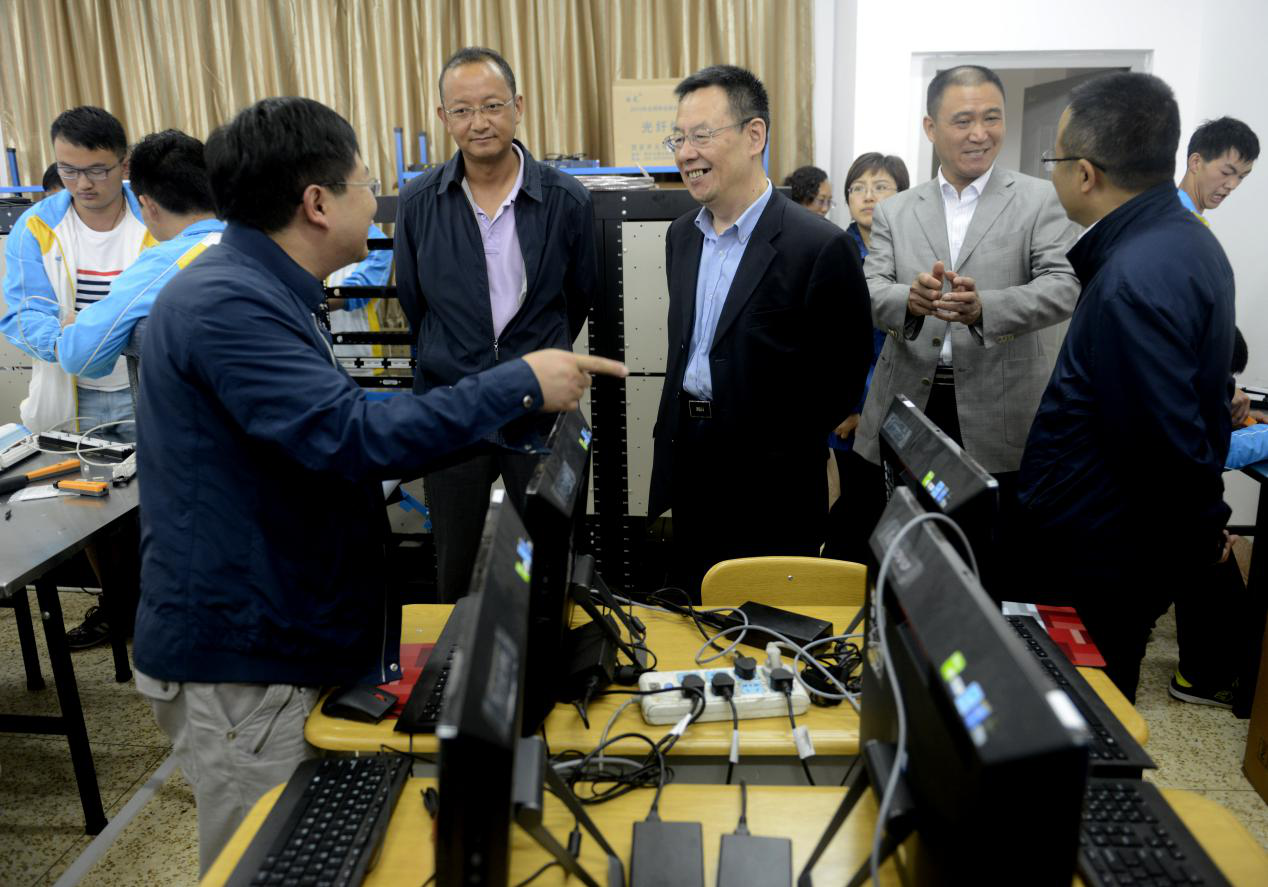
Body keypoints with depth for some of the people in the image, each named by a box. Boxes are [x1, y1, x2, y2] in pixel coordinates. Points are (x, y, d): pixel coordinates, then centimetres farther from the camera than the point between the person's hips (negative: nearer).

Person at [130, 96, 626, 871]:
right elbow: (352, 437, -32)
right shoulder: (225, 304, -22)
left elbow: (334, 441, 14)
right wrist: (519, 384, -23)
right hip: (240, 664, -10)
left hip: (290, 641, 10)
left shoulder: (264, 296, 11)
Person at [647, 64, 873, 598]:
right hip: (689, 474, 6)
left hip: (768, 485, -6)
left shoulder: (818, 246, -15)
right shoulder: (682, 235, 8)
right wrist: (675, 431, 10)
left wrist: (782, 448, -7)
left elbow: (846, 371, -9)